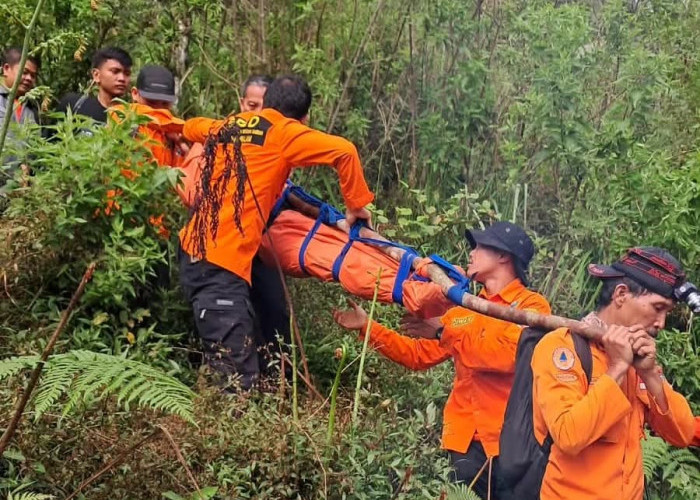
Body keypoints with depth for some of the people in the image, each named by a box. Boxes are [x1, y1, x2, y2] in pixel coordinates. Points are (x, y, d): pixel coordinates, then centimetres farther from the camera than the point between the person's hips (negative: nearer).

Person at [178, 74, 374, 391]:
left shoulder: (226, 126, 18)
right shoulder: (283, 133, -1)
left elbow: (190, 127, 40)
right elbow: (344, 151, -14)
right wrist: (357, 205, 0)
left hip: (193, 250, 8)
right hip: (223, 262, -8)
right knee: (240, 379, -10)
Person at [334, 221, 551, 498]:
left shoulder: (531, 305, -3)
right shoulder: (462, 310, 17)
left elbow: (507, 355, -20)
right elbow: (418, 355, 18)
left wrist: (443, 332, -16)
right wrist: (368, 326, 11)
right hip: (465, 439, 5)